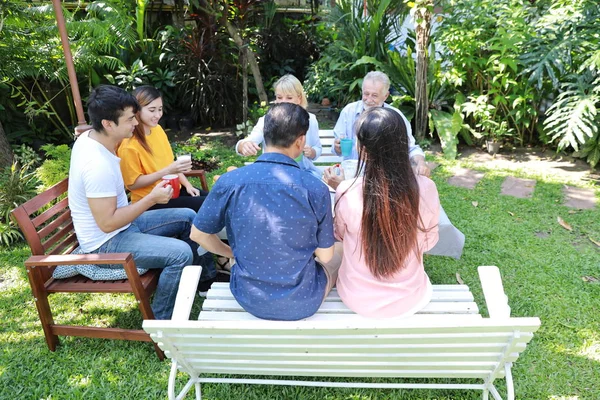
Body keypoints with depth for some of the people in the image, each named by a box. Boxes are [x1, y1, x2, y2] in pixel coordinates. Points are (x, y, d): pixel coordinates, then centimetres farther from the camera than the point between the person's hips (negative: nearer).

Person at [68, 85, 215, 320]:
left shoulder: (88, 137, -2)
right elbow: (108, 223, -29)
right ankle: (160, 320, -5)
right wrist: (151, 199, -24)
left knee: (188, 217, 10)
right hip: (106, 242, -10)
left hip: (123, 223, 10)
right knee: (180, 253, -27)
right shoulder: (98, 165, -32)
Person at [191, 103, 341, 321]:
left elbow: (198, 234, -2)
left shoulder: (230, 182, -15)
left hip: (249, 299, 2)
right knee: (336, 261, 30)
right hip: (302, 303, -2)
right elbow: (324, 256, -9)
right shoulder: (316, 189, -20)